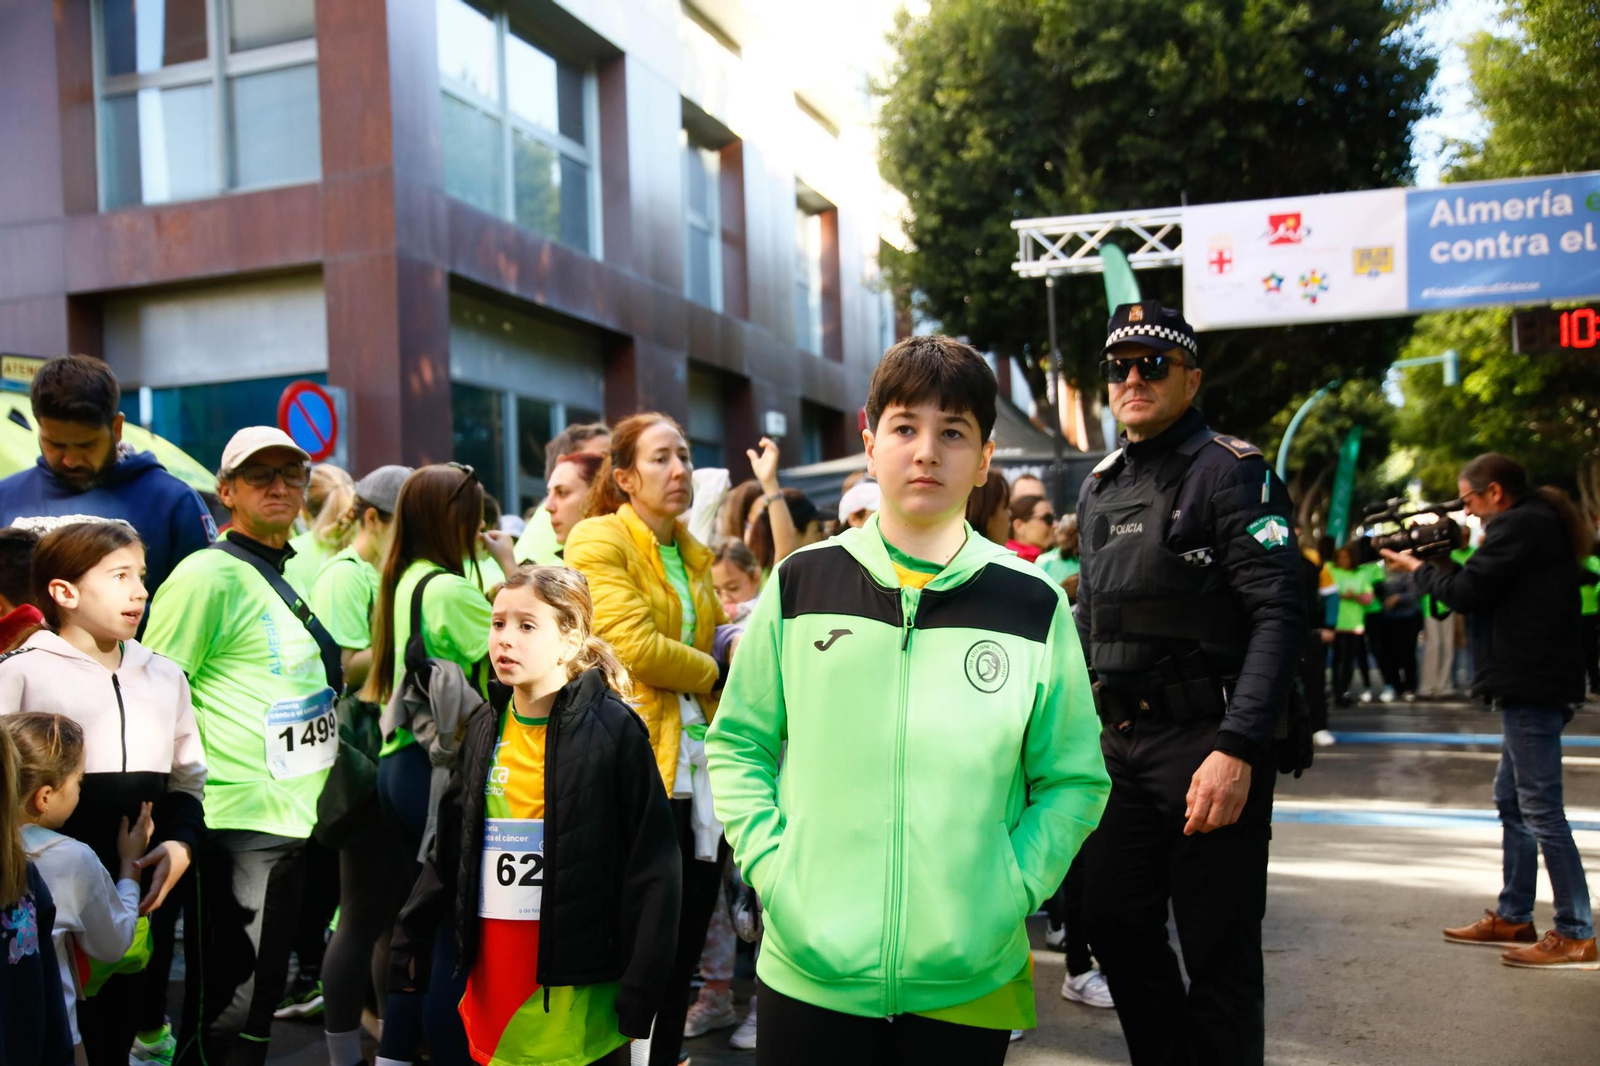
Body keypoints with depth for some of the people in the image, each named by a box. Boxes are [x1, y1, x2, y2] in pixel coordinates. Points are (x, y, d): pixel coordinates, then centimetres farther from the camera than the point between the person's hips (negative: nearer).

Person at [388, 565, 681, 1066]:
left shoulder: (612, 728, -10)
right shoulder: (484, 731, 7)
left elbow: (651, 863, -12)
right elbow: (451, 849, 14)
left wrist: (640, 991, -14)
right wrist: (410, 941, 10)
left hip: (579, 985, -5)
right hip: (493, 976, 5)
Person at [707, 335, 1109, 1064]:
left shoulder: (1034, 605, 0)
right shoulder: (801, 583, 1)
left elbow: (1074, 780, 5)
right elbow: (737, 744, 6)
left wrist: (1014, 887, -7)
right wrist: (770, 865, -5)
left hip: (970, 981, 0)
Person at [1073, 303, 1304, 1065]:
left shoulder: (1230, 471, -7)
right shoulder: (1100, 487, 14)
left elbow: (1278, 616, -16)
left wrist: (1236, 750, -25)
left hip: (1208, 742, -7)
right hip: (1120, 743, 7)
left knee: (1219, 953, 2)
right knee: (1118, 929, 13)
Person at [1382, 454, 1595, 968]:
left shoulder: (1517, 525, -14)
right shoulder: (1540, 521, 17)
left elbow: (1466, 593, -15)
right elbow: (1489, 585, 19)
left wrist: (1419, 568, 1)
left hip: (1531, 685, -11)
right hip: (1533, 682, 11)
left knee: (1541, 809, -7)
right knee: (1512, 801, 17)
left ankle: (1576, 935, -2)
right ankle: (1513, 917, 25)